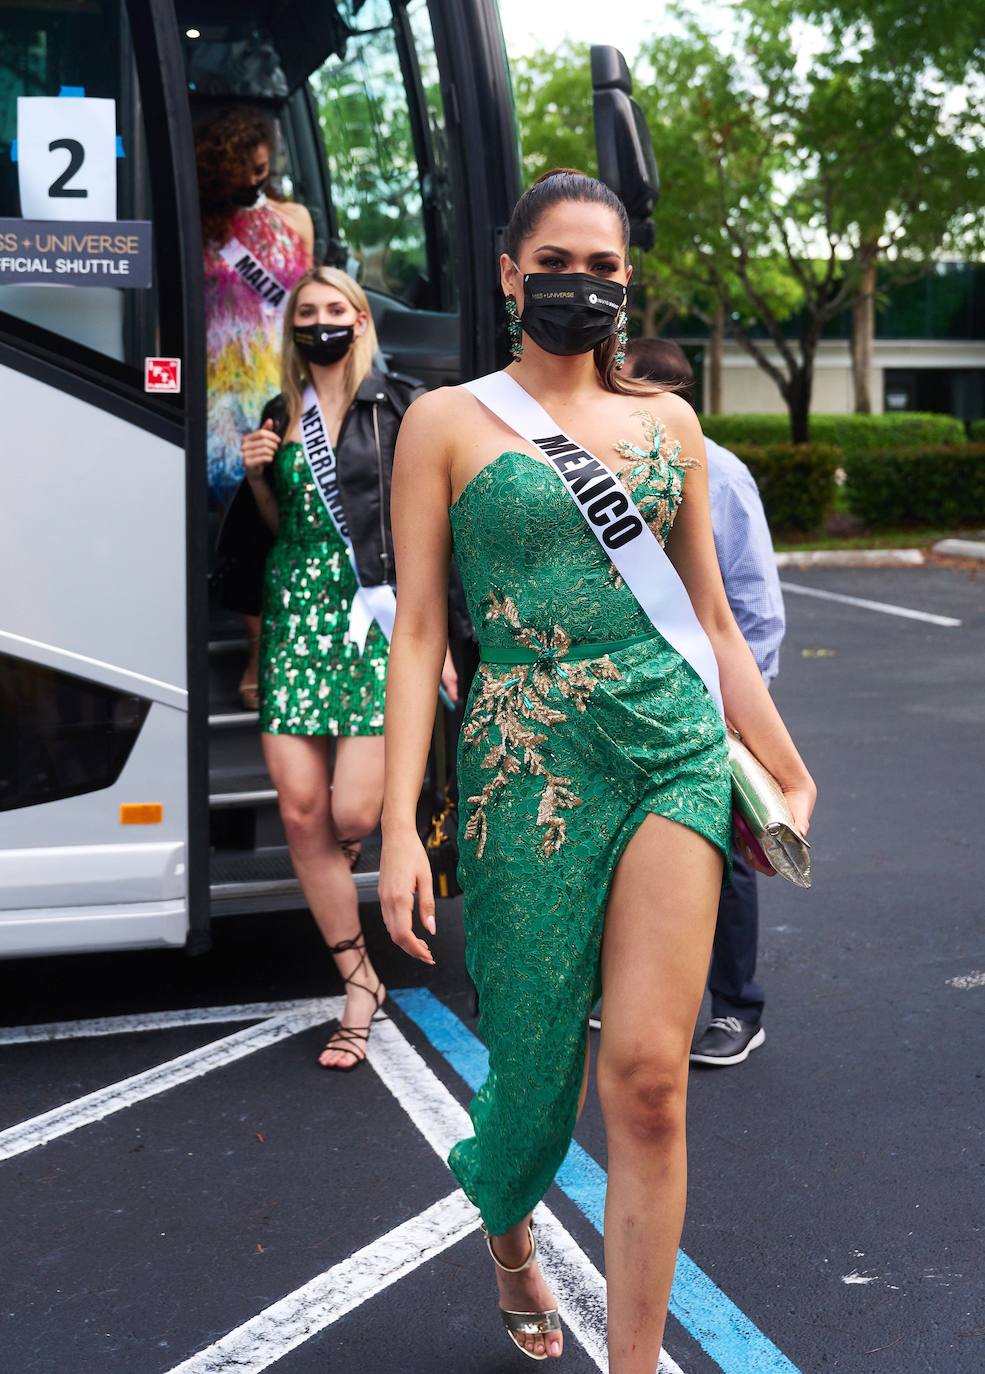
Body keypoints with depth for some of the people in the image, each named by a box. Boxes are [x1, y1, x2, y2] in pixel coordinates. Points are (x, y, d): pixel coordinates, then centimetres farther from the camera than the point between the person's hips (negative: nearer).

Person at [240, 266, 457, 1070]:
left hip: (375, 612, -4)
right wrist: (257, 474, 2)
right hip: (295, 615, 4)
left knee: (353, 813, -12)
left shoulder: (398, 406, 1)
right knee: (301, 810, -2)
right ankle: (360, 982, 14)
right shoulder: (280, 415, 15)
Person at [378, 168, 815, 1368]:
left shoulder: (667, 423, 12)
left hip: (677, 746, 2)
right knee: (536, 1054, 8)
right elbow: (417, 629, -1)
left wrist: (787, 772, 15)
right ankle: (507, 1234, 43)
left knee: (647, 1077, -5)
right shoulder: (448, 422, 3)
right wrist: (400, 825, -8)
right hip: (528, 764, -2)